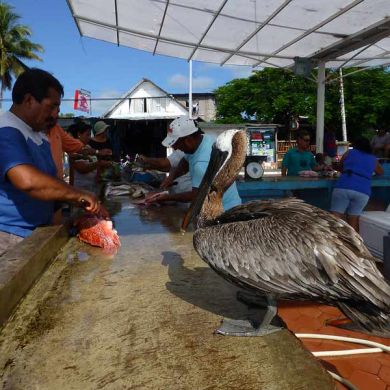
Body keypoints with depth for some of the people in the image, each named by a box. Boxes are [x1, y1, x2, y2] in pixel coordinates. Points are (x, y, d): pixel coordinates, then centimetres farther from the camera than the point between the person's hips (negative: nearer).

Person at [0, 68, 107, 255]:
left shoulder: (40, 136, 14)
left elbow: (49, 185, 18)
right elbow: (28, 181, -34)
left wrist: (91, 204, 4)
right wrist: (78, 195, -22)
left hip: (37, 232, 8)